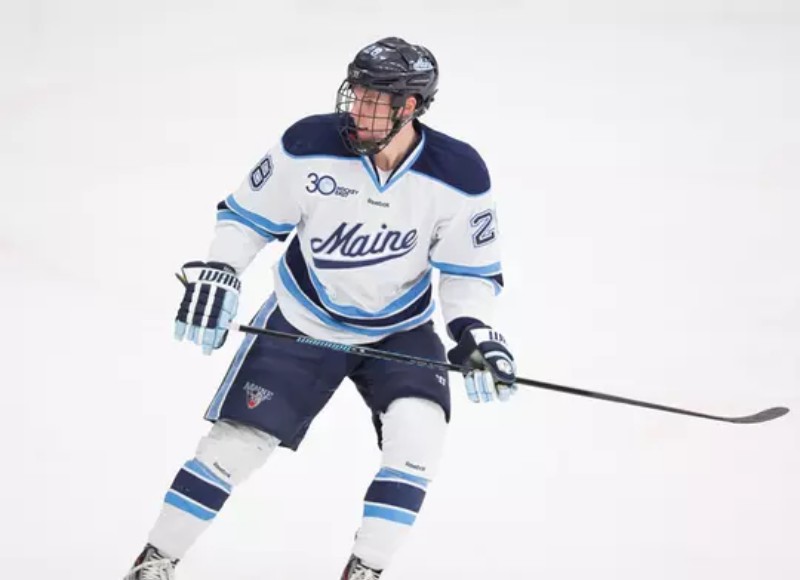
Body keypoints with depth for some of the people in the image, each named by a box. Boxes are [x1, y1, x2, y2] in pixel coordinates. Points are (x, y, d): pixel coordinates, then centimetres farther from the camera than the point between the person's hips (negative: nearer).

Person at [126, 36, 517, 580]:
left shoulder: (458, 175, -20)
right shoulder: (311, 145, -22)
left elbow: (468, 269, -6)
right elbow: (248, 214, -6)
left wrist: (473, 331, -21)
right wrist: (217, 274, -18)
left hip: (400, 330, 1)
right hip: (302, 322, 0)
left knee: (418, 431, -23)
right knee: (236, 441, -4)